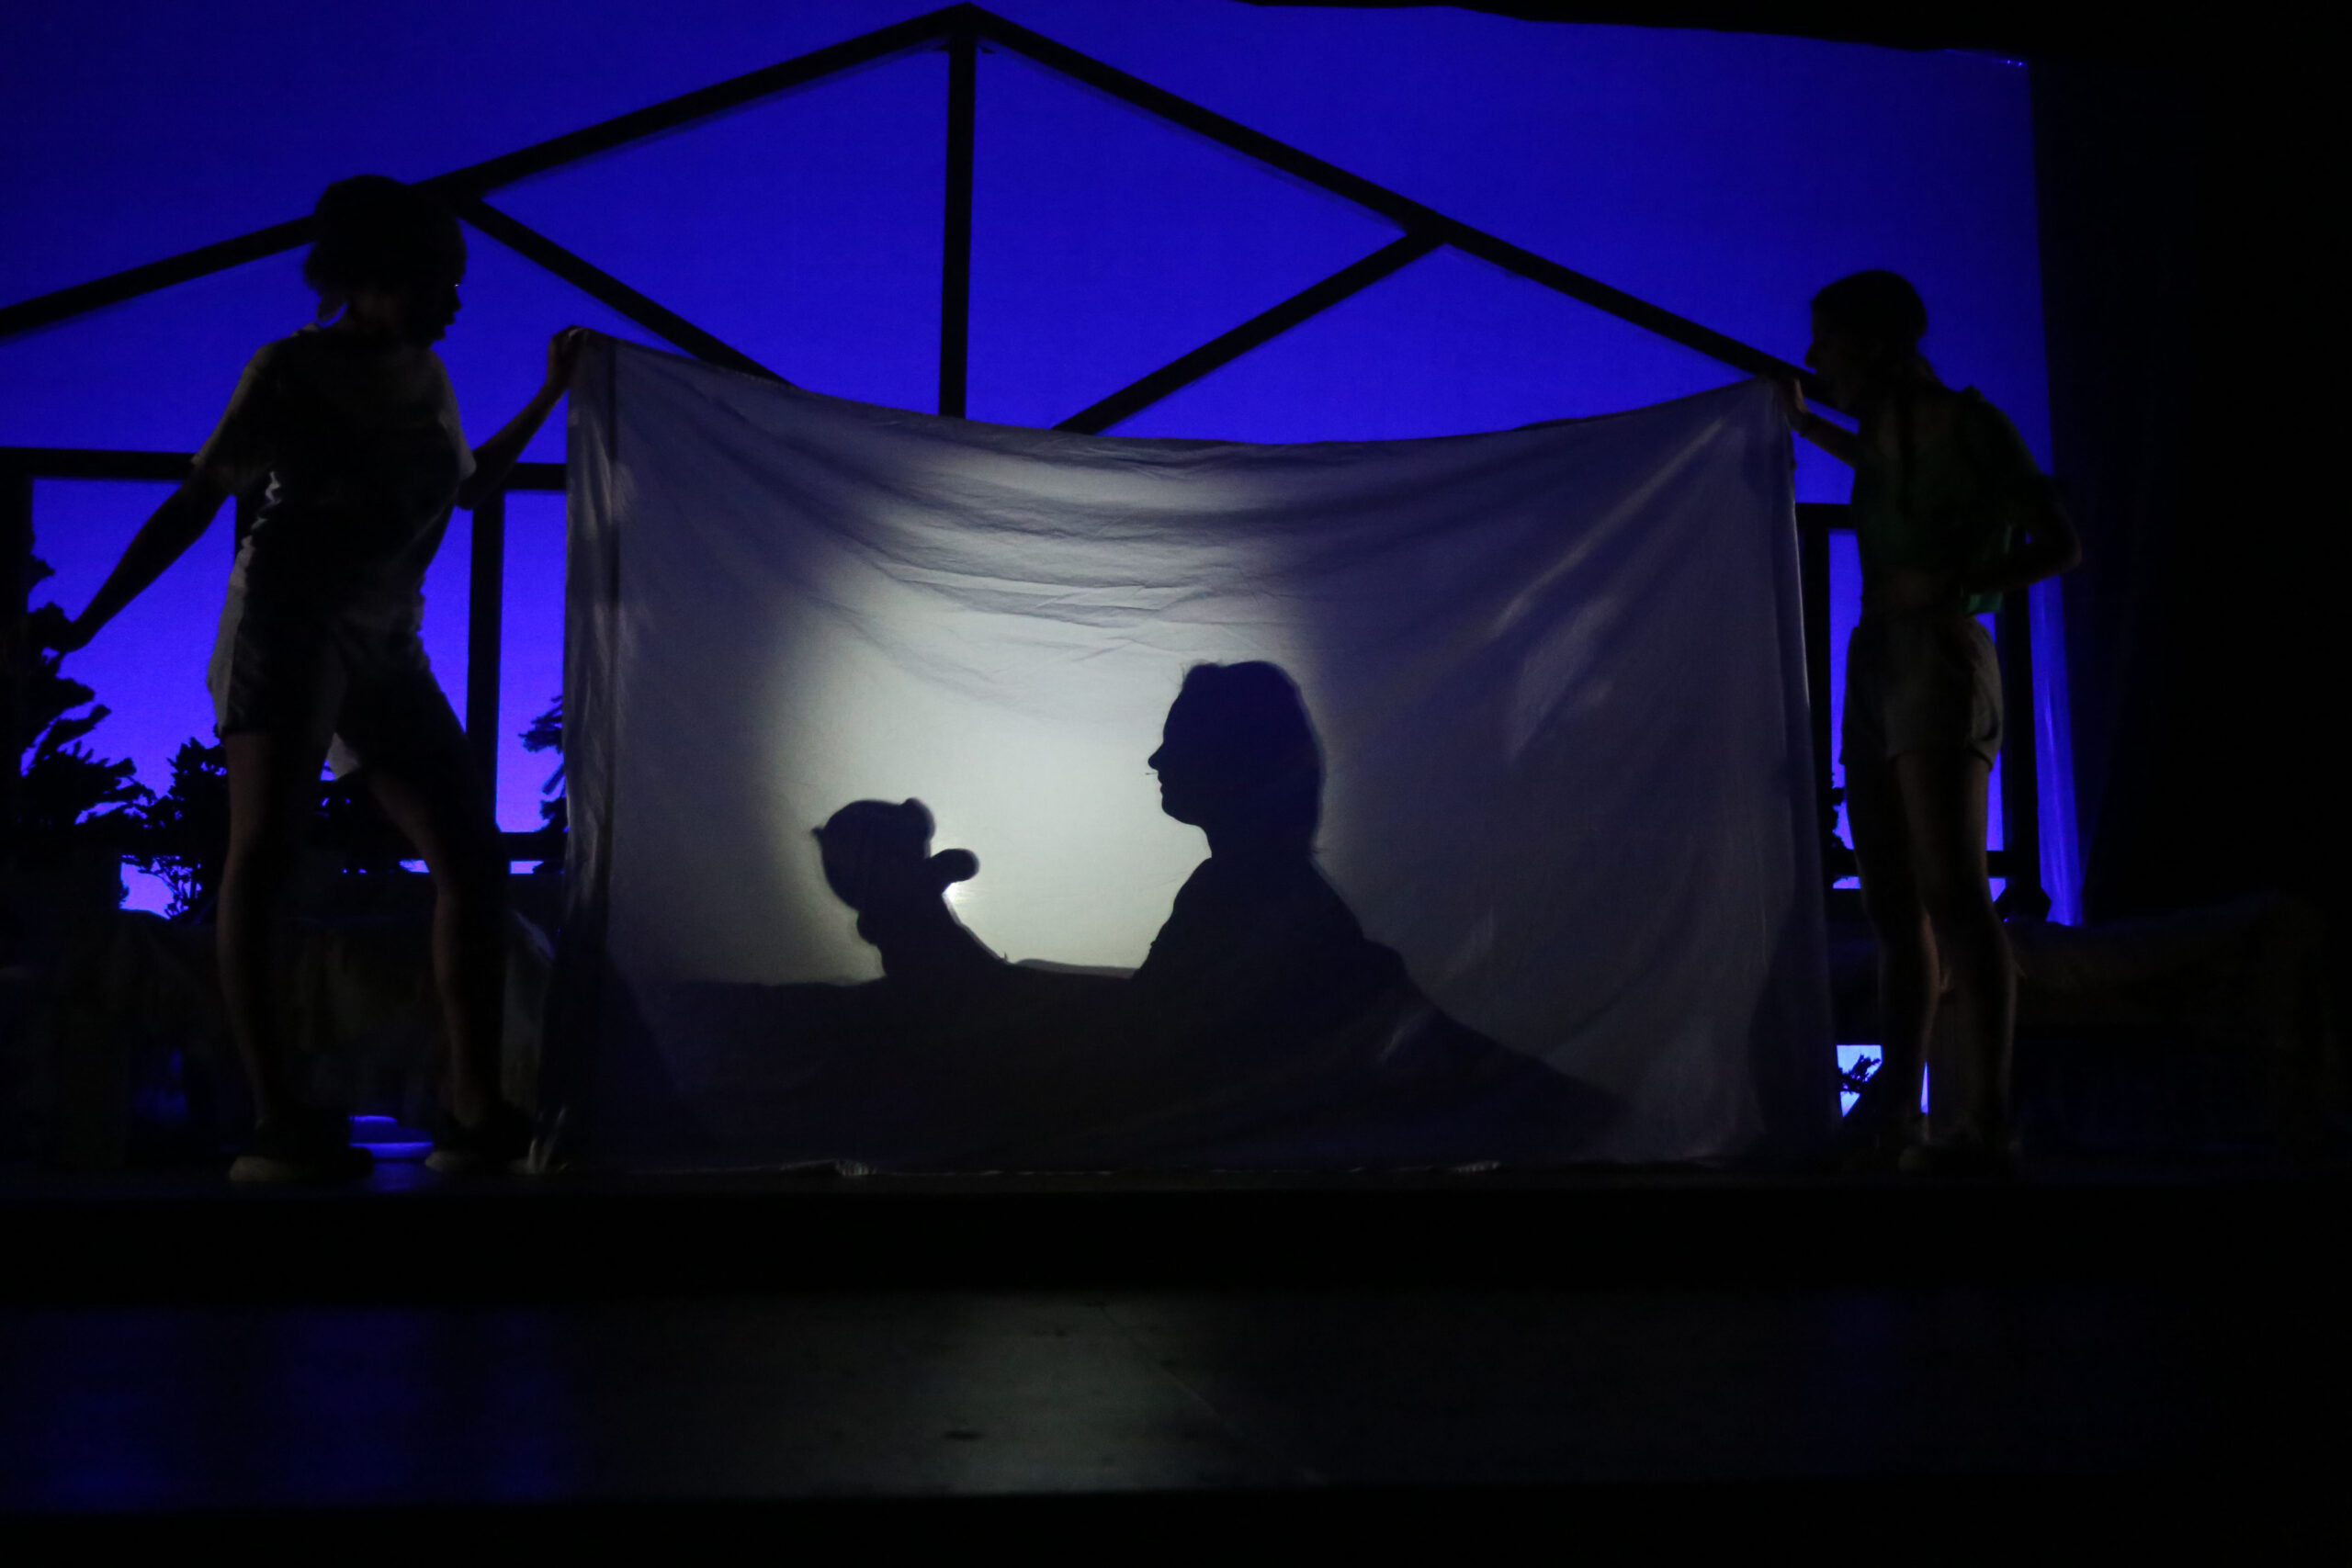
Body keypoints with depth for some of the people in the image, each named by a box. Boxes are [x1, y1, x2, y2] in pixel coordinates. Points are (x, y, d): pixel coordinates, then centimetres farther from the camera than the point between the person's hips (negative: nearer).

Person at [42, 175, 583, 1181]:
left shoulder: (427, 375, 15)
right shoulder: (292, 371, -4)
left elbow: (469, 488, 32)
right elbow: (193, 505, -5)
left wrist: (551, 393, 32)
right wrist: (87, 623, -9)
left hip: (385, 643, 7)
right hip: (289, 626, -7)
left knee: (472, 856, -4)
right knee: (267, 851, -17)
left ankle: (474, 1110, -3)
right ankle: (276, 1123, -23)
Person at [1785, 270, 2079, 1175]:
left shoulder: (1962, 420, -2)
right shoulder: (1891, 429, 19)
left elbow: (2059, 545, -5)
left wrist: (1952, 585, -19)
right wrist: (1807, 428, 48)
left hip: (1938, 659, -8)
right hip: (1877, 664, 8)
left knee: (1951, 893, -19)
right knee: (1896, 907, 4)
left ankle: (1981, 1126, -24)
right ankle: (1893, 1118, 4)